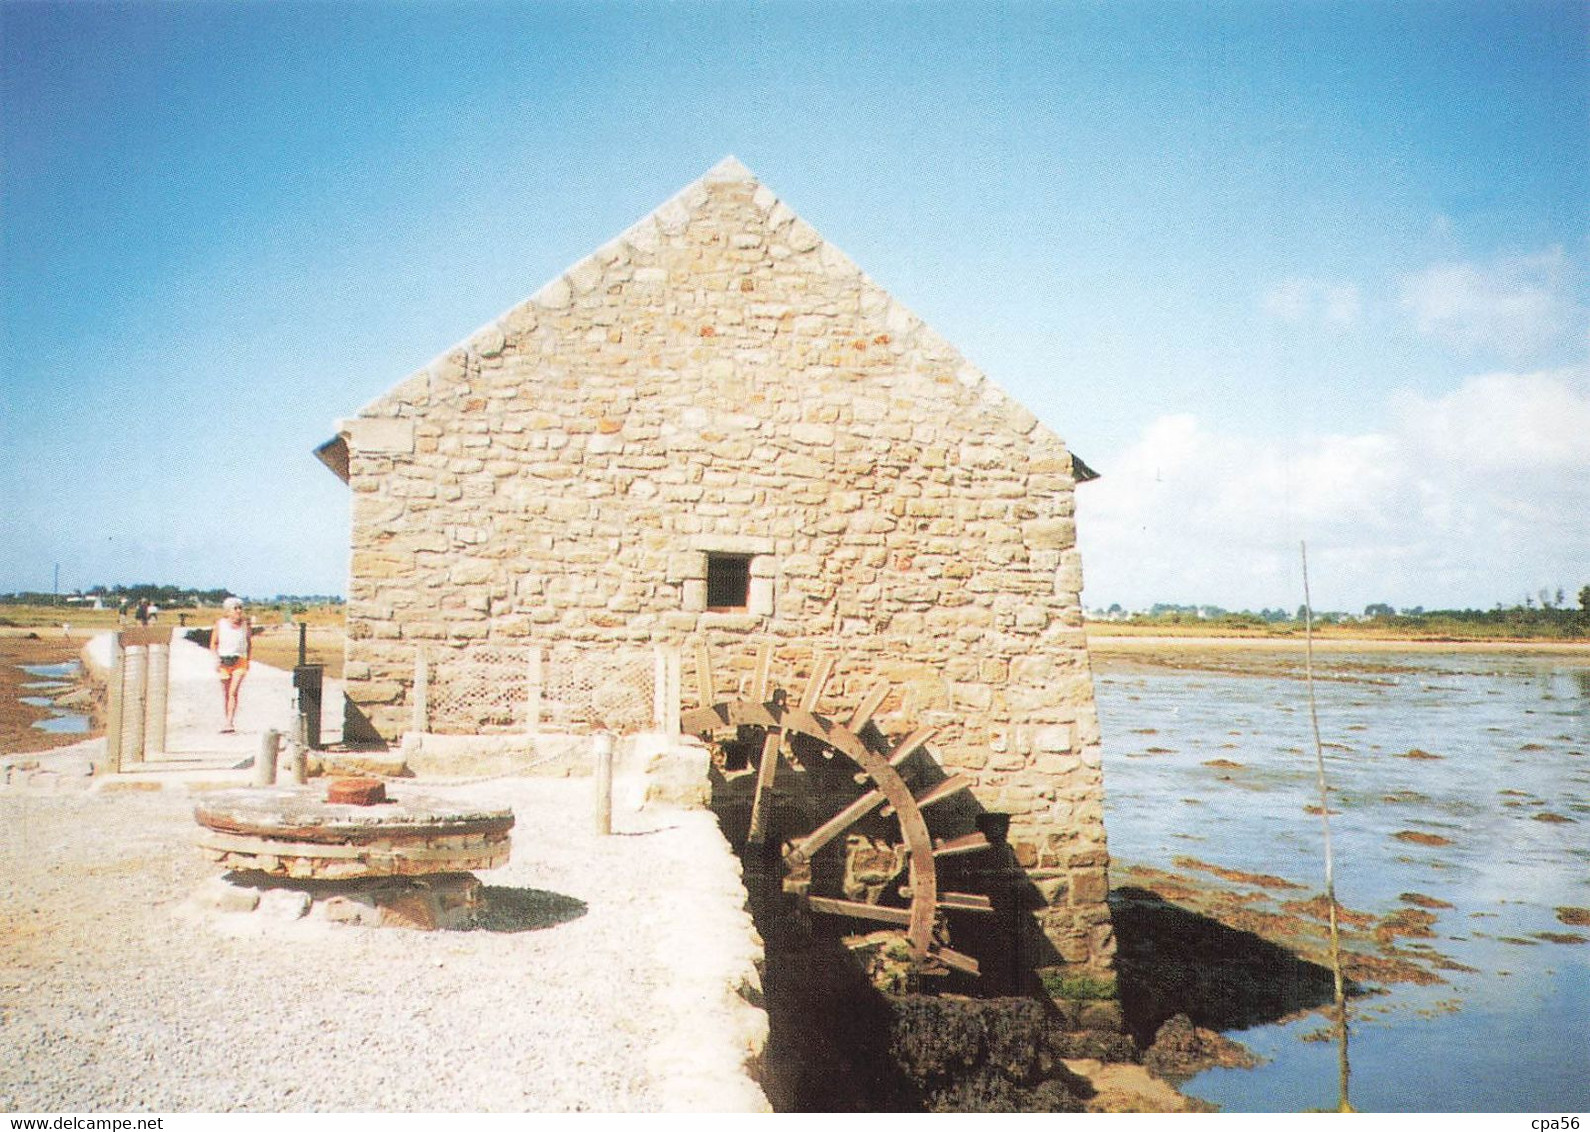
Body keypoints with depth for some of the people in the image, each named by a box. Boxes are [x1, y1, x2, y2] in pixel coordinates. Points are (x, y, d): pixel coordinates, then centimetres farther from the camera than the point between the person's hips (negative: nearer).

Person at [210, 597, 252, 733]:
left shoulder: (245, 624, 0)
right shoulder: (220, 624, -2)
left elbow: (249, 642, 14)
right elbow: (213, 644, 6)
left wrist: (248, 660, 11)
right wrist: (216, 658, -7)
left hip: (240, 661, -2)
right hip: (224, 661, 2)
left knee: (233, 692, -14)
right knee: (225, 693, 8)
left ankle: (229, 724, -19)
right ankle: (229, 721, 20)